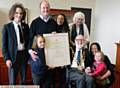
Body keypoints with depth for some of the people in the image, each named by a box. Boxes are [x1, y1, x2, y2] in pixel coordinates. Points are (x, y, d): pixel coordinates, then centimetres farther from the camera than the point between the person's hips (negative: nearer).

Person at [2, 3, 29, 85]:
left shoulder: (26, 26, 6)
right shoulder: (7, 27, -3)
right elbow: (4, 44, -4)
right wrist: (7, 59, -10)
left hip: (24, 55, 3)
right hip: (13, 56, -3)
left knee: (24, 80, 14)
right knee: (12, 81, 6)